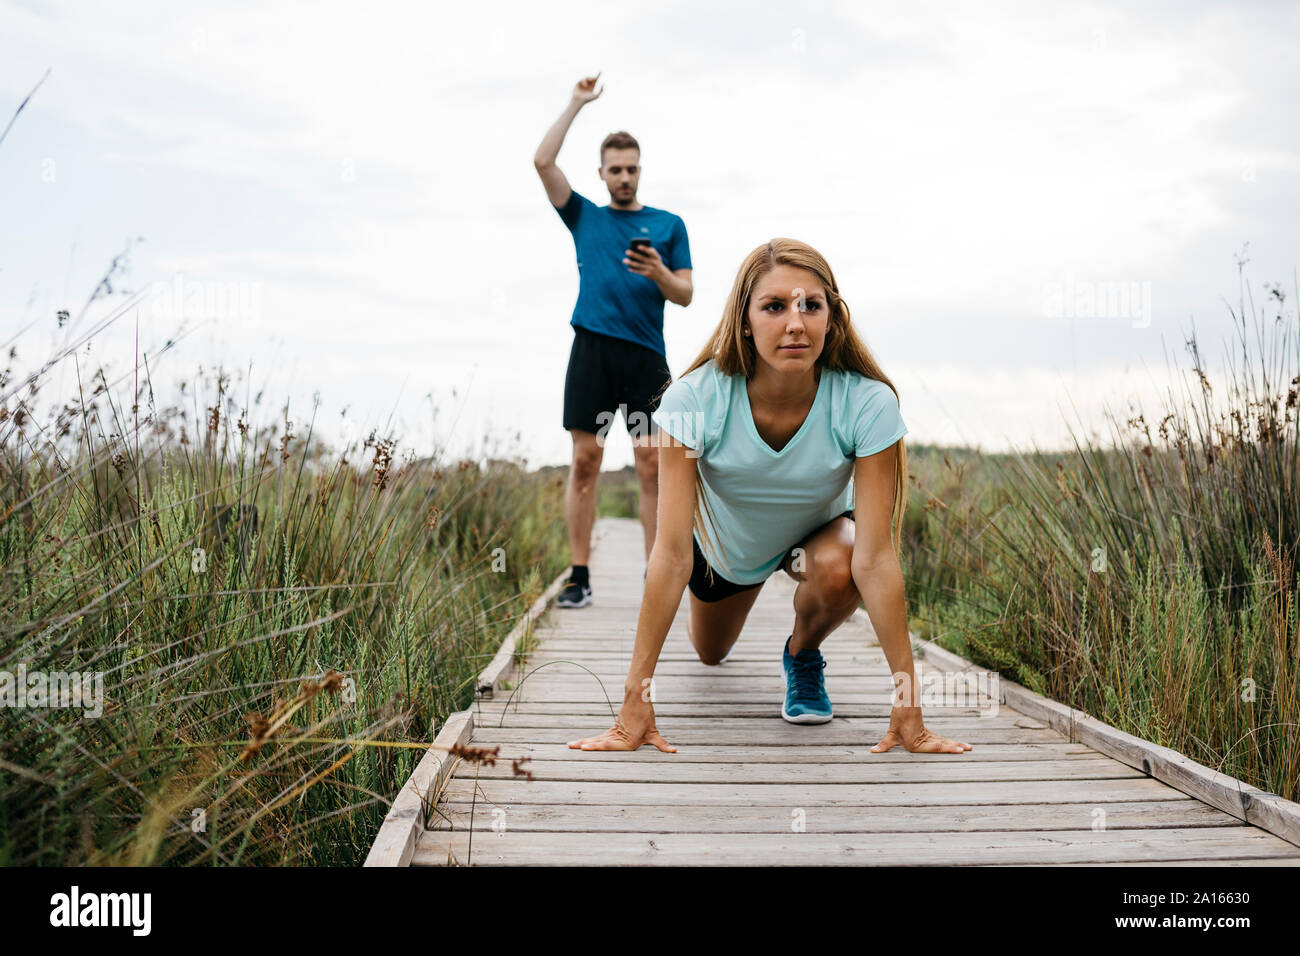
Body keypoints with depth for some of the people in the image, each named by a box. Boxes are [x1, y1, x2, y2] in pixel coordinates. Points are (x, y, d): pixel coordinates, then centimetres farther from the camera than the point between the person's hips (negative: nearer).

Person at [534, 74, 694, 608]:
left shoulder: (668, 225, 15)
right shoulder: (584, 216, 17)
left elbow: (686, 296, 9)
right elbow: (543, 162, 7)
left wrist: (659, 273, -12)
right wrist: (577, 104, 11)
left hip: (647, 353, 0)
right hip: (592, 348, 0)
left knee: (652, 464, -5)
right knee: (585, 460, -3)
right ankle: (579, 578, 1)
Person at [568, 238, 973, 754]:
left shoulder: (868, 405, -36)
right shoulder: (694, 399, -36)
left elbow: (875, 557, -36)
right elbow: (671, 553, -37)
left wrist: (907, 706, -39)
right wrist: (635, 701, -41)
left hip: (818, 531, -1)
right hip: (724, 538, 1)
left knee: (838, 572, -35)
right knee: (710, 653, 24)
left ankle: (803, 654, 0)